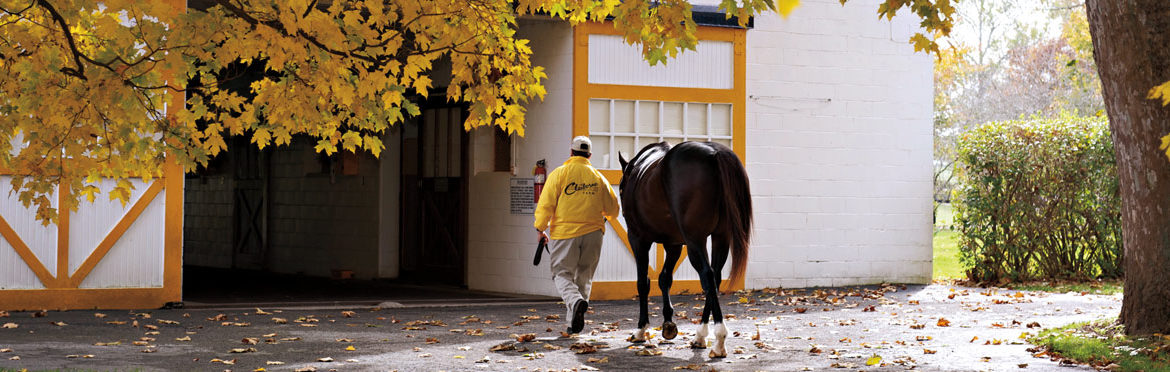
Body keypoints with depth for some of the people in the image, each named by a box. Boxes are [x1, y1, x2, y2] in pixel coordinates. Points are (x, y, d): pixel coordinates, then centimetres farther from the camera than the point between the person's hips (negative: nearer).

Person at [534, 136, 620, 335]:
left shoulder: (559, 174, -4)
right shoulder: (598, 177, 7)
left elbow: (546, 204, -7)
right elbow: (612, 209, 11)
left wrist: (540, 229, 6)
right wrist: (602, 215, 33)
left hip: (564, 232, -3)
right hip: (592, 232, 3)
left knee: (562, 273, 4)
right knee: (584, 276, 13)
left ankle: (575, 301, -26)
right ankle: (574, 322, 9)